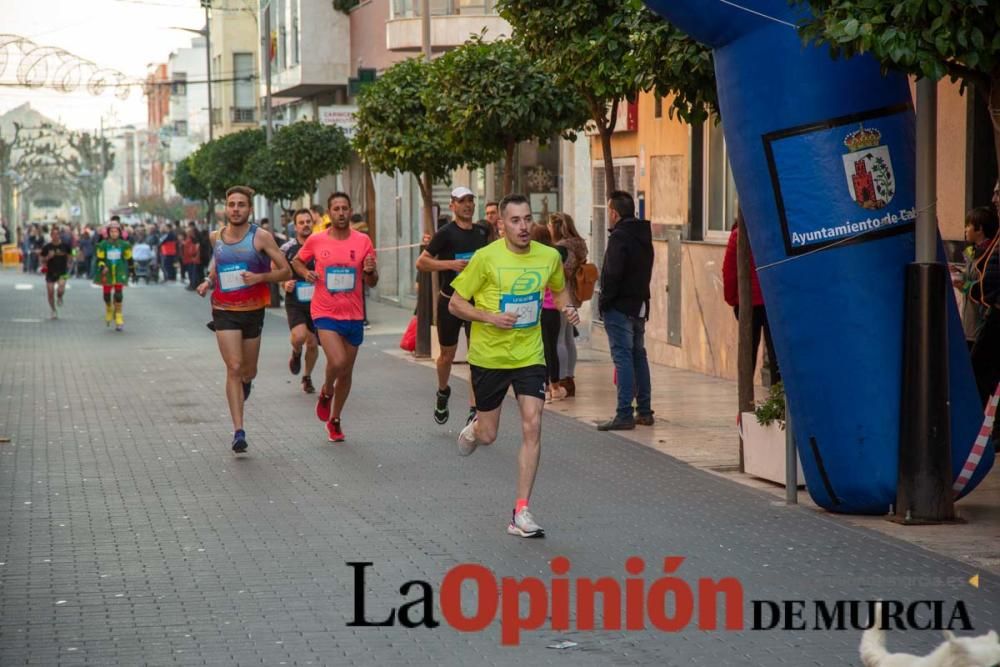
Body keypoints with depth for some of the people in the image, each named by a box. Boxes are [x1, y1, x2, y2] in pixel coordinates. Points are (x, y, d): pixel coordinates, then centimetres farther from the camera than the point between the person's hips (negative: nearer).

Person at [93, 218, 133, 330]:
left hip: (119, 274, -1)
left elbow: (129, 258, 11)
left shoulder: (124, 245, 0)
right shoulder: (103, 245, -3)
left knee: (118, 295, -8)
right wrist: (102, 267, -21)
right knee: (107, 295, 10)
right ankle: (108, 312, 38)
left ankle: (118, 319, -4)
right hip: (107, 274, 1)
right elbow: (99, 259, -2)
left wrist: (131, 270, 17)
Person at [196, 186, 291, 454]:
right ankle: (238, 431, -12)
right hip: (224, 311, 1)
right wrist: (208, 283, 4)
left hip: (253, 311, 0)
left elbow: (286, 271, -5)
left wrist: (259, 277, -21)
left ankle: (245, 383, 53)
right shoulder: (216, 238, 4)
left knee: (248, 372, 13)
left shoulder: (261, 237, -7)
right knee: (233, 368, -12)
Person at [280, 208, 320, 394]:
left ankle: (307, 377, 31)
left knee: (312, 344, 7)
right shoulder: (287, 249, -2)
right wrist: (285, 283, -11)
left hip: (316, 302, 2)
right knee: (299, 336, -25)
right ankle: (296, 353, 11)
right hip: (295, 302, -2)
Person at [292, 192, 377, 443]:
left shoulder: (363, 241, 0)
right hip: (325, 313, -2)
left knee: (346, 372, 11)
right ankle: (326, 393, 11)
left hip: (353, 315, 2)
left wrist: (370, 271, -17)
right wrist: (306, 272, -5)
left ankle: (335, 420, 30)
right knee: (337, 362, -22)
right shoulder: (316, 241, -2)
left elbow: (372, 283, 5)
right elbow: (297, 261, 16)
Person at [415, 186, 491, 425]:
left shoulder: (482, 233, 7)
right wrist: (451, 264, -21)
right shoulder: (446, 233, -8)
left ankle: (474, 409, -7)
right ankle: (443, 392, 40)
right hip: (450, 301, -3)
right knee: (447, 355, 11)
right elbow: (421, 262, -12)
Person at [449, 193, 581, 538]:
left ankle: (521, 513, -5)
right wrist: (490, 317, -22)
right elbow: (455, 304, -6)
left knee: (532, 427, -12)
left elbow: (559, 290, 19)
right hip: (488, 355, -2)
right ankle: (473, 428, 49)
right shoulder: (486, 257, -12)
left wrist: (567, 308, -3)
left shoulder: (549, 257, -2)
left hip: (530, 355, 2)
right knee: (488, 436, 8)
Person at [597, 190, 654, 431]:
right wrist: (639, 297, 14)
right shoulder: (644, 236, 12)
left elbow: (612, 274, -21)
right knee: (638, 355, 15)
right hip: (640, 305, 9)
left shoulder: (619, 237, -15)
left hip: (619, 306, -9)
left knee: (623, 357, -9)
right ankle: (644, 410, 19)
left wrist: (604, 300, -11)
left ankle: (624, 415, -11)